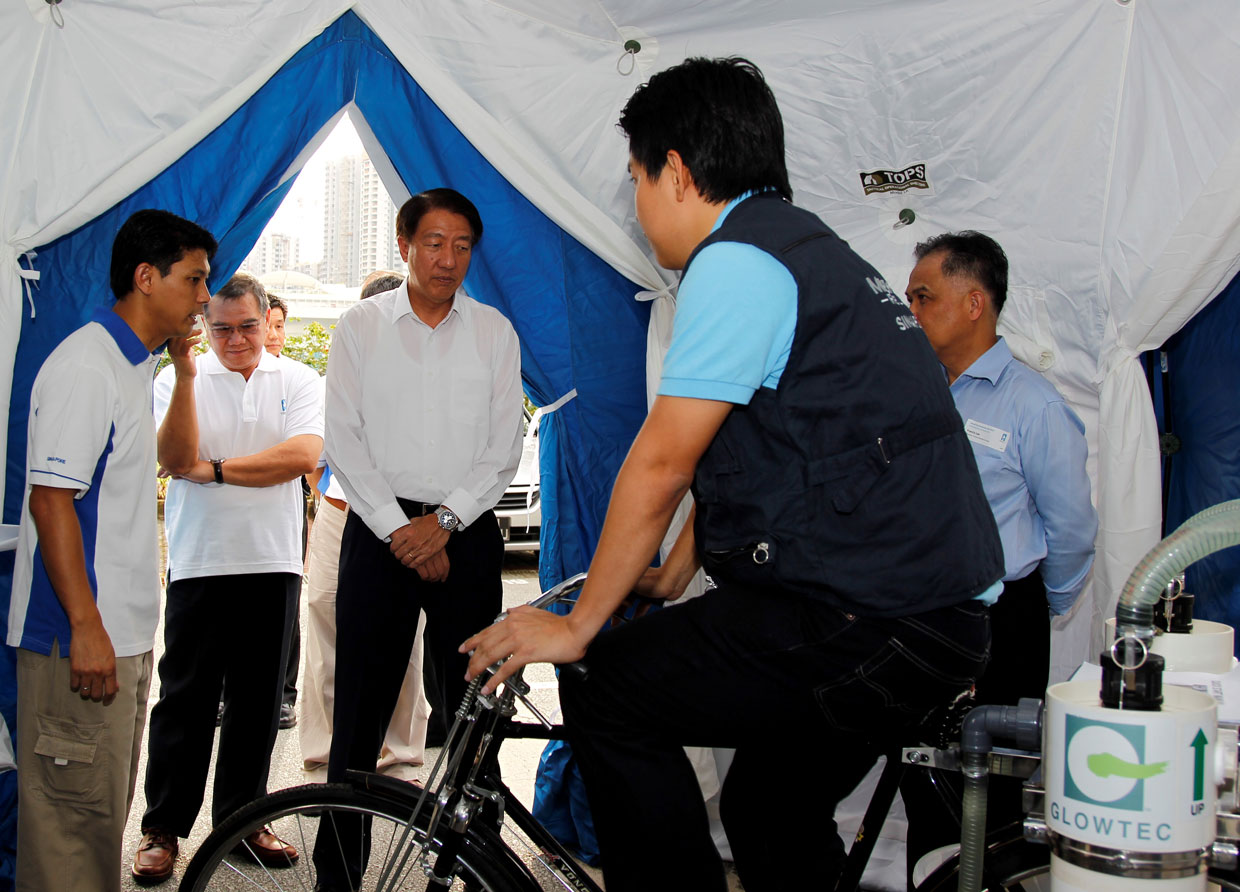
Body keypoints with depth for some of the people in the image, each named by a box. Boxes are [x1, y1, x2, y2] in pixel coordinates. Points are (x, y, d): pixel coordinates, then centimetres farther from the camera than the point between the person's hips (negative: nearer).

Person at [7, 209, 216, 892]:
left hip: (123, 631, 10)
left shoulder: (134, 362, 14)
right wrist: (86, 627, -24)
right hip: (80, 636, -10)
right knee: (76, 809, -3)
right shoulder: (84, 365, -16)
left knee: (108, 805, 18)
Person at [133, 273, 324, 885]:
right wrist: (186, 376, -19)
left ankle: (241, 818, 21)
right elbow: (176, 460, -10)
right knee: (186, 695, 1)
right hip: (200, 561, -1)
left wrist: (215, 470, -9)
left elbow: (303, 455, -9)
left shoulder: (299, 381, 7)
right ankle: (162, 827, 12)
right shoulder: (178, 380, 5)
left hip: (273, 562, 2)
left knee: (258, 697, 9)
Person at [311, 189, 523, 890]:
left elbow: (505, 449, 3)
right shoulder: (361, 327, 7)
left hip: (467, 534, 1)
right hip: (379, 529, 0)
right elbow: (344, 441, 1)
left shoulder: (495, 331, 8)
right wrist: (400, 530, -8)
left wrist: (444, 520, -8)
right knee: (360, 710, 0)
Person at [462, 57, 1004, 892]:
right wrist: (672, 574, 28)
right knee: (772, 816, 23)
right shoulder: (811, 248, 19)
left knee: (607, 692, -5)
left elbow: (662, 462, -14)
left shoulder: (737, 260, -12)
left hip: (865, 622, -10)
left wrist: (579, 624, -5)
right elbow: (723, 458, 24)